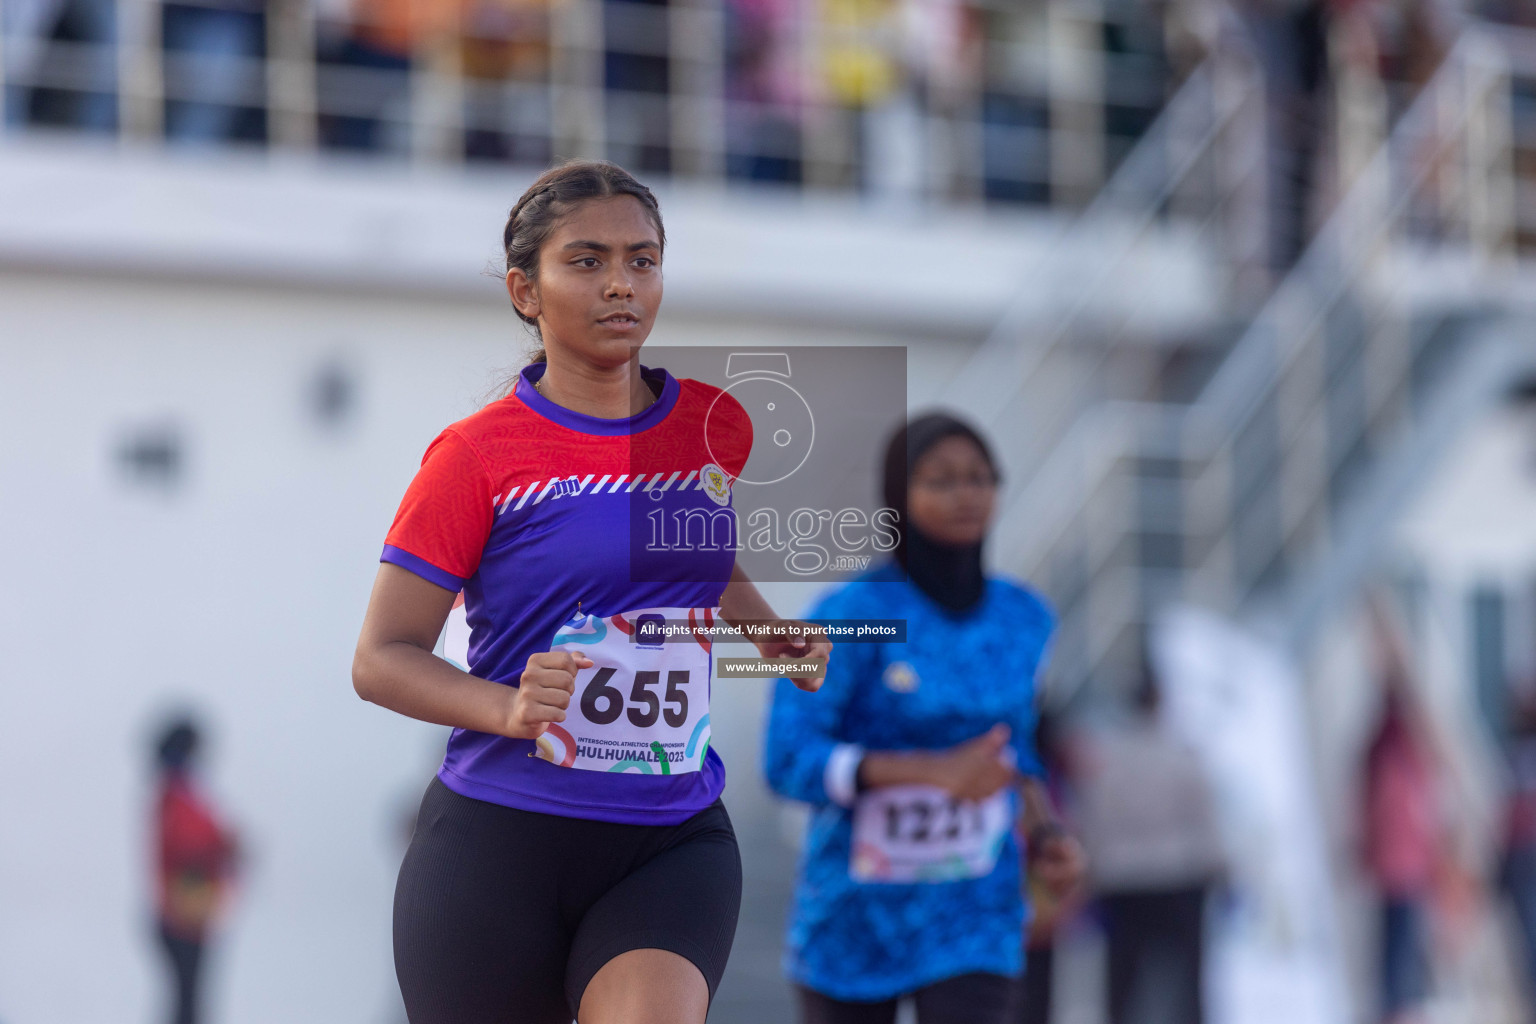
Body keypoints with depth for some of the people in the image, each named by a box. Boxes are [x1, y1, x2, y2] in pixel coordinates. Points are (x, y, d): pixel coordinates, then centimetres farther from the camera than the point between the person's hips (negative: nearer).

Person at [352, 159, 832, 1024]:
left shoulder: (717, 427, 7)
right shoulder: (477, 455, -6)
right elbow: (381, 658, -7)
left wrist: (771, 630, 14)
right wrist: (508, 709, -23)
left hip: (674, 842, 2)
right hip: (499, 840, -2)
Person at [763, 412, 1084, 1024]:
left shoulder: (1025, 618, 1)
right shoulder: (846, 615, -14)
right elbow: (788, 761, -20)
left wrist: (1044, 835, -3)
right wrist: (938, 771, -30)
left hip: (974, 920, 2)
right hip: (856, 919, -2)